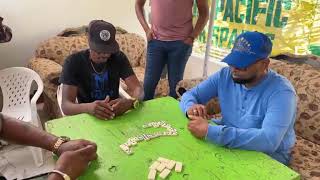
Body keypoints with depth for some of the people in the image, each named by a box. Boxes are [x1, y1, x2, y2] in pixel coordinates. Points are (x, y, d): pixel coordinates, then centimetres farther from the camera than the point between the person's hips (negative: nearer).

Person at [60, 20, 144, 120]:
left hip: (116, 114, 2)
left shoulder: (119, 57, -5)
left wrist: (130, 102, -35)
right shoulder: (74, 62, -13)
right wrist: (88, 108, -41)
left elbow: (138, 89, -12)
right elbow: (65, 105, -20)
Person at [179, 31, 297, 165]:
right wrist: (191, 107, -24)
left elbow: (269, 140, -37)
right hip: (228, 143, 5)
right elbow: (190, 94, 1)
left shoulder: (281, 91, -24)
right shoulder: (225, 75, -7)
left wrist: (210, 132, -41)